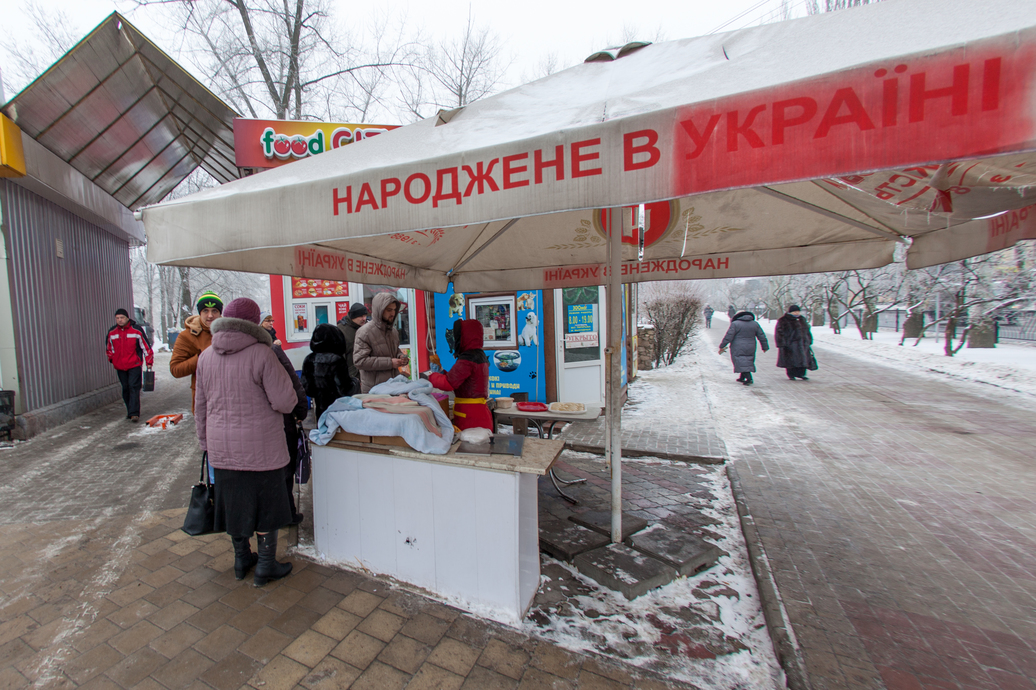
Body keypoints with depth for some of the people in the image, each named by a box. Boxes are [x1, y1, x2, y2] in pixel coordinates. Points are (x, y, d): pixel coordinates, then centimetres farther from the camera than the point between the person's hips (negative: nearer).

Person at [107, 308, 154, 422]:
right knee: (125, 389, 10)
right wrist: (111, 359, 18)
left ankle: (134, 413, -12)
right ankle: (130, 411, 20)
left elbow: (146, 346, -2)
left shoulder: (137, 330, -6)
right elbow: (109, 347, 23)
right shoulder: (111, 332, 6)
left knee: (134, 387, -10)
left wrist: (149, 362, -2)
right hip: (119, 366, 4)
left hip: (134, 365, -4)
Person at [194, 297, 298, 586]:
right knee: (265, 503, 11)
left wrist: (205, 442, 21)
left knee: (234, 501, 20)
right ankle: (266, 566, 23)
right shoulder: (261, 354, -18)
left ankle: (241, 559, 37)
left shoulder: (206, 357, 1)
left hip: (221, 448, 6)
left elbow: (200, 406, 10)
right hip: (260, 447, -5)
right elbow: (285, 402, -19)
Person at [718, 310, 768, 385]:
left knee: (742, 363, -5)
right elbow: (762, 337, 11)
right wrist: (765, 347, 19)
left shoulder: (735, 324, -8)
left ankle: (749, 378, -19)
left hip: (738, 348, -5)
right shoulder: (755, 324, 8)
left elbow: (728, 337, -12)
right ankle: (742, 377, 25)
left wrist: (722, 346, -6)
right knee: (747, 362, 17)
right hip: (750, 348, 5)